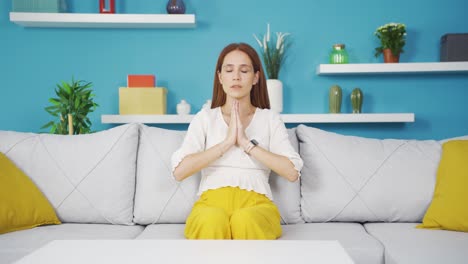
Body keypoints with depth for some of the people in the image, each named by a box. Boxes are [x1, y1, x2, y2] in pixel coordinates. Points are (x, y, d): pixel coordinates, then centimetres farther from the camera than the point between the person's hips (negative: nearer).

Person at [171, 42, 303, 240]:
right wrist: (227, 142, -9)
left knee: (246, 220, -37)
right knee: (212, 221, -37)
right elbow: (179, 171, -4)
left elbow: (292, 172, -3)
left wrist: (246, 143, -7)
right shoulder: (204, 118, 12)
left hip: (255, 203, 0)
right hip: (212, 201, 0)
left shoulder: (270, 119, 12)